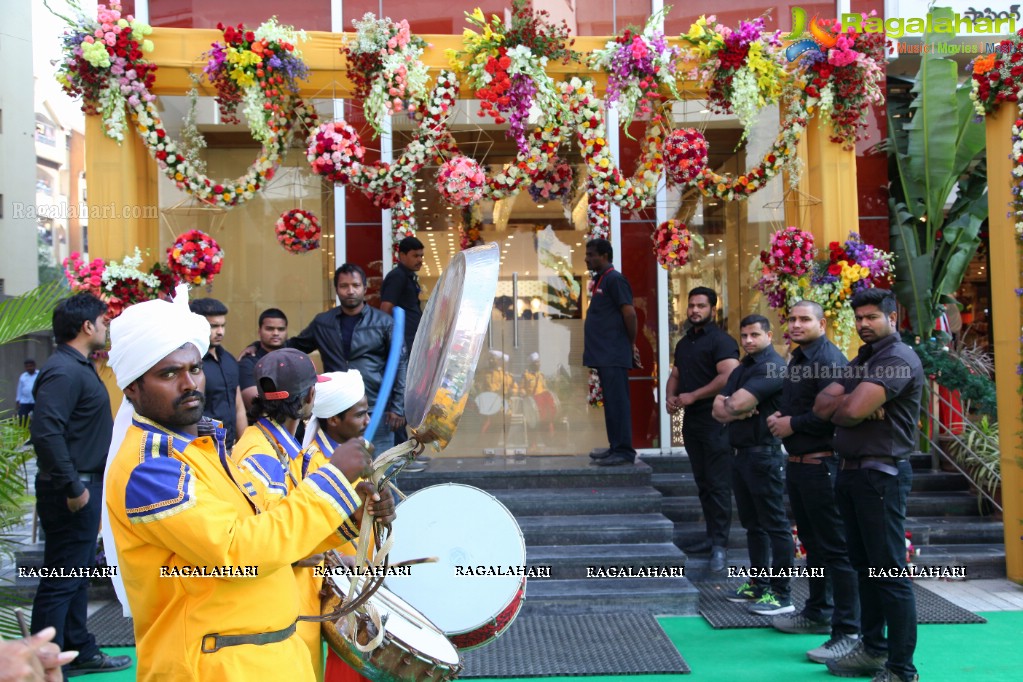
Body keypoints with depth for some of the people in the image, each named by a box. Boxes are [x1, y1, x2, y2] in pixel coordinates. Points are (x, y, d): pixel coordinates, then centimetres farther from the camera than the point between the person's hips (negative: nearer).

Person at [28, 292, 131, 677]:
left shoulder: (80, 367, 13)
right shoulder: (64, 371, -19)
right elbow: (46, 432, -28)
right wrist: (72, 488, -24)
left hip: (85, 486, 10)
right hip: (72, 491, -10)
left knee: (77, 575, 18)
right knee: (61, 582, -3)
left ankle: (80, 652, 30)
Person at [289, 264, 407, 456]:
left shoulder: (384, 323, 1)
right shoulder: (322, 323, 9)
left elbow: (400, 365, 0)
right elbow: (296, 346, 23)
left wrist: (397, 408, -5)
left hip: (376, 411, -2)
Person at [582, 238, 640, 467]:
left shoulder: (614, 279, -11)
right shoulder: (601, 280, 18)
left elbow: (629, 313, -16)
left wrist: (632, 344, -8)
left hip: (613, 355, -10)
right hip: (604, 354, 10)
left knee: (617, 402, -7)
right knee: (611, 402, 12)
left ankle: (623, 451, -4)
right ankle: (616, 448, 18)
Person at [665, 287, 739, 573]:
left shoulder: (721, 340, -9)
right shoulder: (684, 342, 17)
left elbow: (728, 376, -21)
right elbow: (675, 374, 24)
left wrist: (692, 396, -17)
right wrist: (671, 396, 3)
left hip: (715, 421, -8)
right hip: (691, 420, 8)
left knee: (718, 484, -7)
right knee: (703, 482, 12)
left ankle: (719, 544, -4)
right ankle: (712, 536, 19)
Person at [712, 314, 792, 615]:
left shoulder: (772, 367, -13)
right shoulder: (741, 369, 18)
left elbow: (735, 404, -21)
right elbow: (718, 410, 8)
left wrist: (730, 405, 0)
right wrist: (739, 410, -11)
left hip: (764, 454, -10)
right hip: (741, 453, 10)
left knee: (775, 526, -5)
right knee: (752, 524, 16)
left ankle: (782, 594, -2)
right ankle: (758, 584, 26)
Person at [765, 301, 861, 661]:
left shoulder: (829, 359, -15)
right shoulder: (797, 359, 16)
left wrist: (793, 424, -15)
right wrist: (778, 417, 6)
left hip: (821, 465, -10)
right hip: (797, 464, 10)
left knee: (835, 548, -7)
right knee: (813, 542, 20)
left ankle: (848, 632, -3)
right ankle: (818, 613, 34)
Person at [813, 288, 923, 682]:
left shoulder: (899, 359, -12)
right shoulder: (862, 359, 18)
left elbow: (853, 411, -23)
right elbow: (821, 406, 7)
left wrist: (838, 406, -1)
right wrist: (849, 403, -12)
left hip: (881, 475, -9)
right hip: (850, 472, 9)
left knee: (889, 572, -6)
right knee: (865, 567, 15)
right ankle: (873, 649, 26)